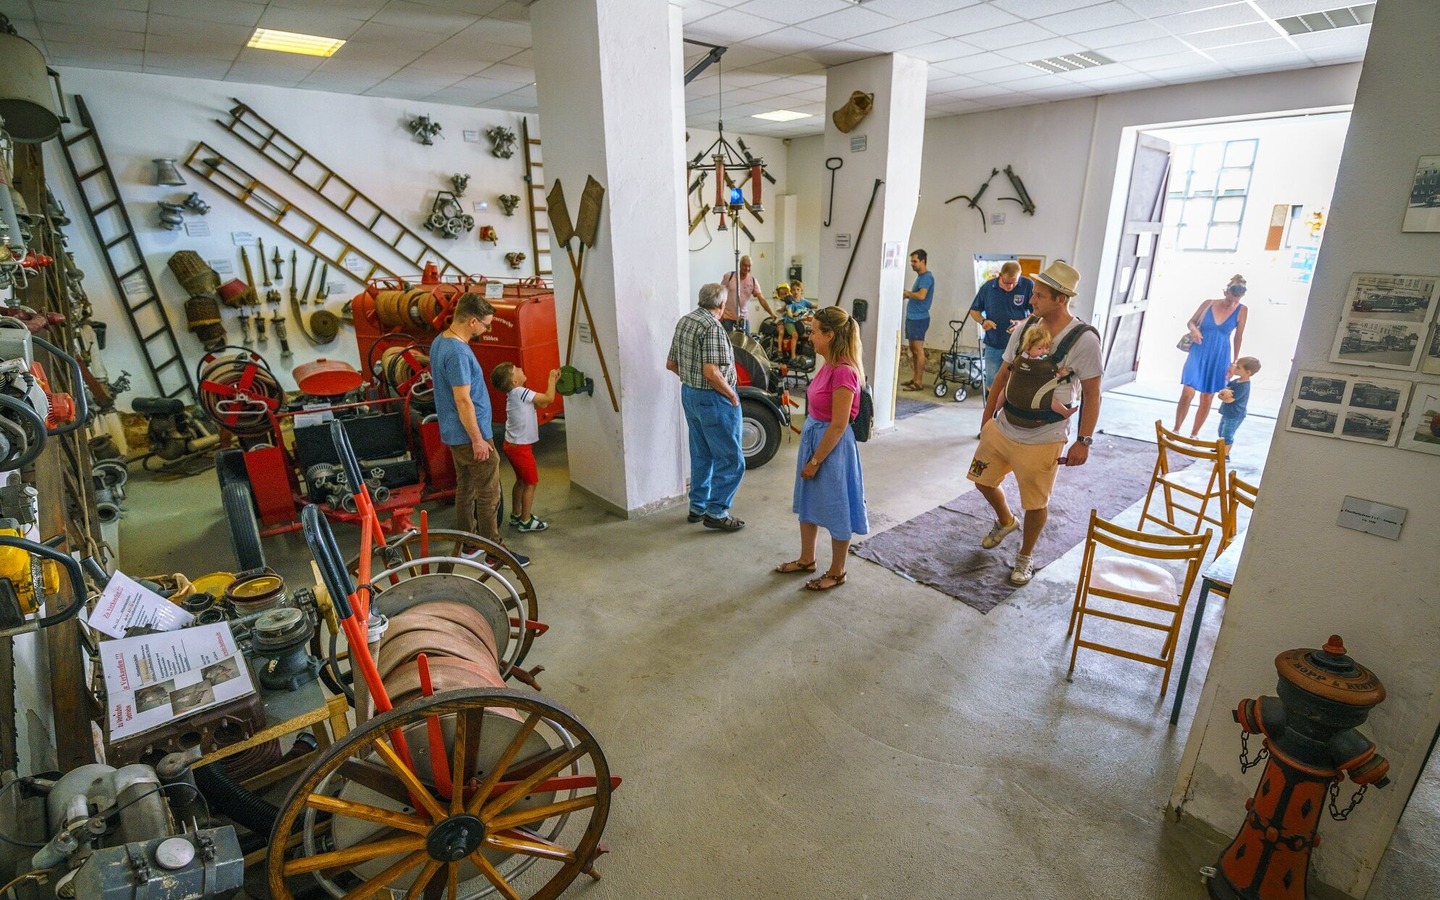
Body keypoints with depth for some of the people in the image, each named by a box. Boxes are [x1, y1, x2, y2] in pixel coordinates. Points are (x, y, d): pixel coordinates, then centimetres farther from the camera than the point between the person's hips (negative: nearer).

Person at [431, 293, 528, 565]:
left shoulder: (439, 342, 8)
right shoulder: (458, 353, -24)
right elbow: (463, 401, -24)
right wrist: (478, 439, -18)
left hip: (454, 434, 10)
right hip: (470, 435, -10)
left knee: (465, 488, 18)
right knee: (489, 495, -1)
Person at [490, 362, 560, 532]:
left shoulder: (515, 394, 9)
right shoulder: (520, 392, -20)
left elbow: (541, 404, 11)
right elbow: (549, 399, -22)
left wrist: (553, 382, 7)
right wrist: (551, 379, -7)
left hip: (514, 445, 9)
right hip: (520, 447, -9)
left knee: (521, 480, 21)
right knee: (531, 482, 1)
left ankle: (516, 515, 32)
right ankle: (526, 521, 10)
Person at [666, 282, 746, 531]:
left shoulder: (684, 321, 7)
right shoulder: (713, 328, -21)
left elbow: (671, 363, 13)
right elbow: (712, 373, -28)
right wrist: (732, 396, -15)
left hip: (689, 394, 9)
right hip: (713, 399, -9)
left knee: (701, 455, 19)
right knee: (730, 460, 1)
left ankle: (697, 507, 28)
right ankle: (716, 512, 7)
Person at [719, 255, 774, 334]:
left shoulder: (753, 281, -2)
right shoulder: (729, 276, -7)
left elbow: (762, 299, -9)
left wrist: (771, 313, -22)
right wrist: (719, 312, -7)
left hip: (743, 317, 2)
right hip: (727, 316, -2)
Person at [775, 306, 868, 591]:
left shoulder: (844, 372, -25)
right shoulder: (829, 365, 3)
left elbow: (838, 425, -23)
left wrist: (815, 461, -17)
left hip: (833, 446, -10)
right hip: (813, 437, 10)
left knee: (836, 509, 8)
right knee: (808, 502, 21)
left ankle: (836, 573, 27)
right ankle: (806, 559, 40)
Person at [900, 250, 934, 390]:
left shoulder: (927, 277, -12)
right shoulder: (920, 277, 18)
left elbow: (921, 295, -26)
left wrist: (907, 293, -11)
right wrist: (907, 295, 5)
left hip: (919, 318, -10)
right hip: (912, 317, 10)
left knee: (918, 350, -9)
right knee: (913, 349, 13)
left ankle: (918, 382, -7)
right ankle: (914, 378, 20)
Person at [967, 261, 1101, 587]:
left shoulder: (1084, 340, -16)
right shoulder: (1026, 327, 0)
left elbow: (1092, 394, -11)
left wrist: (1083, 441, -12)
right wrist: (987, 418, 11)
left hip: (1042, 439, -5)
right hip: (1002, 428, 6)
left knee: (1036, 504, 7)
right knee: (983, 480, 19)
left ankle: (1026, 557, 32)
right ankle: (1005, 521, 49)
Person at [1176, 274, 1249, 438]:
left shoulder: (1242, 311, -3)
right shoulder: (1208, 303, -4)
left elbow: (1238, 337, 4)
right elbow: (1191, 321, 9)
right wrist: (1193, 330, -15)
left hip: (1219, 358, 1)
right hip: (1198, 354, -1)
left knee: (1207, 399, 6)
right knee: (1187, 393, -13)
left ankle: (1194, 435, 18)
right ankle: (1175, 430, 0)